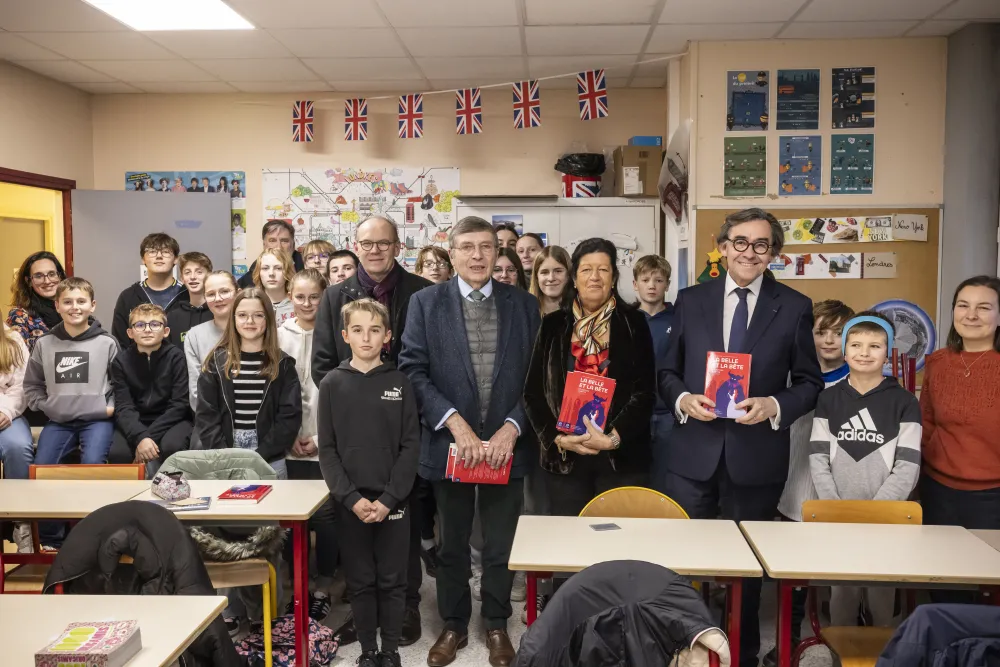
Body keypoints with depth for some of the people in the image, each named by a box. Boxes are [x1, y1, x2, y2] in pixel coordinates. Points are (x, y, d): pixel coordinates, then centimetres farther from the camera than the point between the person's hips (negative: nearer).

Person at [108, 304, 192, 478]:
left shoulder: (176, 356, -7)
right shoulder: (121, 361, -1)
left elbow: (179, 404, -12)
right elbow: (123, 407, -10)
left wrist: (149, 436, -21)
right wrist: (140, 437, -29)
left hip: (172, 420, -2)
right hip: (136, 423, 2)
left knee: (172, 447, -33)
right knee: (117, 454, -26)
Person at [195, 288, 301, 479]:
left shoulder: (282, 364, 0)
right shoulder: (216, 362, 3)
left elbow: (290, 417, -5)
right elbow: (205, 415, 0)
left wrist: (259, 456, -13)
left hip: (270, 462, -1)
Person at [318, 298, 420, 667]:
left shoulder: (399, 383, 0)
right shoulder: (332, 384, 1)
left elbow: (410, 447, -3)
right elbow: (327, 450, -1)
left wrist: (388, 499, -11)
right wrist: (352, 498, -11)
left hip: (393, 502, 0)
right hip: (350, 503, 0)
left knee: (392, 581, 8)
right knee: (360, 581, 10)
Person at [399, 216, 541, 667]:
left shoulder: (524, 304, 2)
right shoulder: (426, 302, -1)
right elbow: (413, 371, -7)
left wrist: (511, 428, -12)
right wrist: (455, 423, -16)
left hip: (507, 443, 1)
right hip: (450, 443, 0)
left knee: (502, 545, 13)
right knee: (452, 545, 14)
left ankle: (497, 625, 33)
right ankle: (453, 625, 33)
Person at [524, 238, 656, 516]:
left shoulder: (633, 323, 1)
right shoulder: (554, 325, 6)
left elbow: (645, 391, -3)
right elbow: (533, 392, 5)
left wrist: (614, 438, -14)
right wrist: (557, 438, -8)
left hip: (622, 456, -1)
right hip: (563, 457, 2)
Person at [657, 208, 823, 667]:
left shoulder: (795, 307, 1)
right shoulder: (690, 300, 4)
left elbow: (810, 382, 3)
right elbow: (667, 372, 7)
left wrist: (775, 405, -15)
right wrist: (683, 398, -14)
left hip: (757, 455, 0)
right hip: (694, 452, 1)